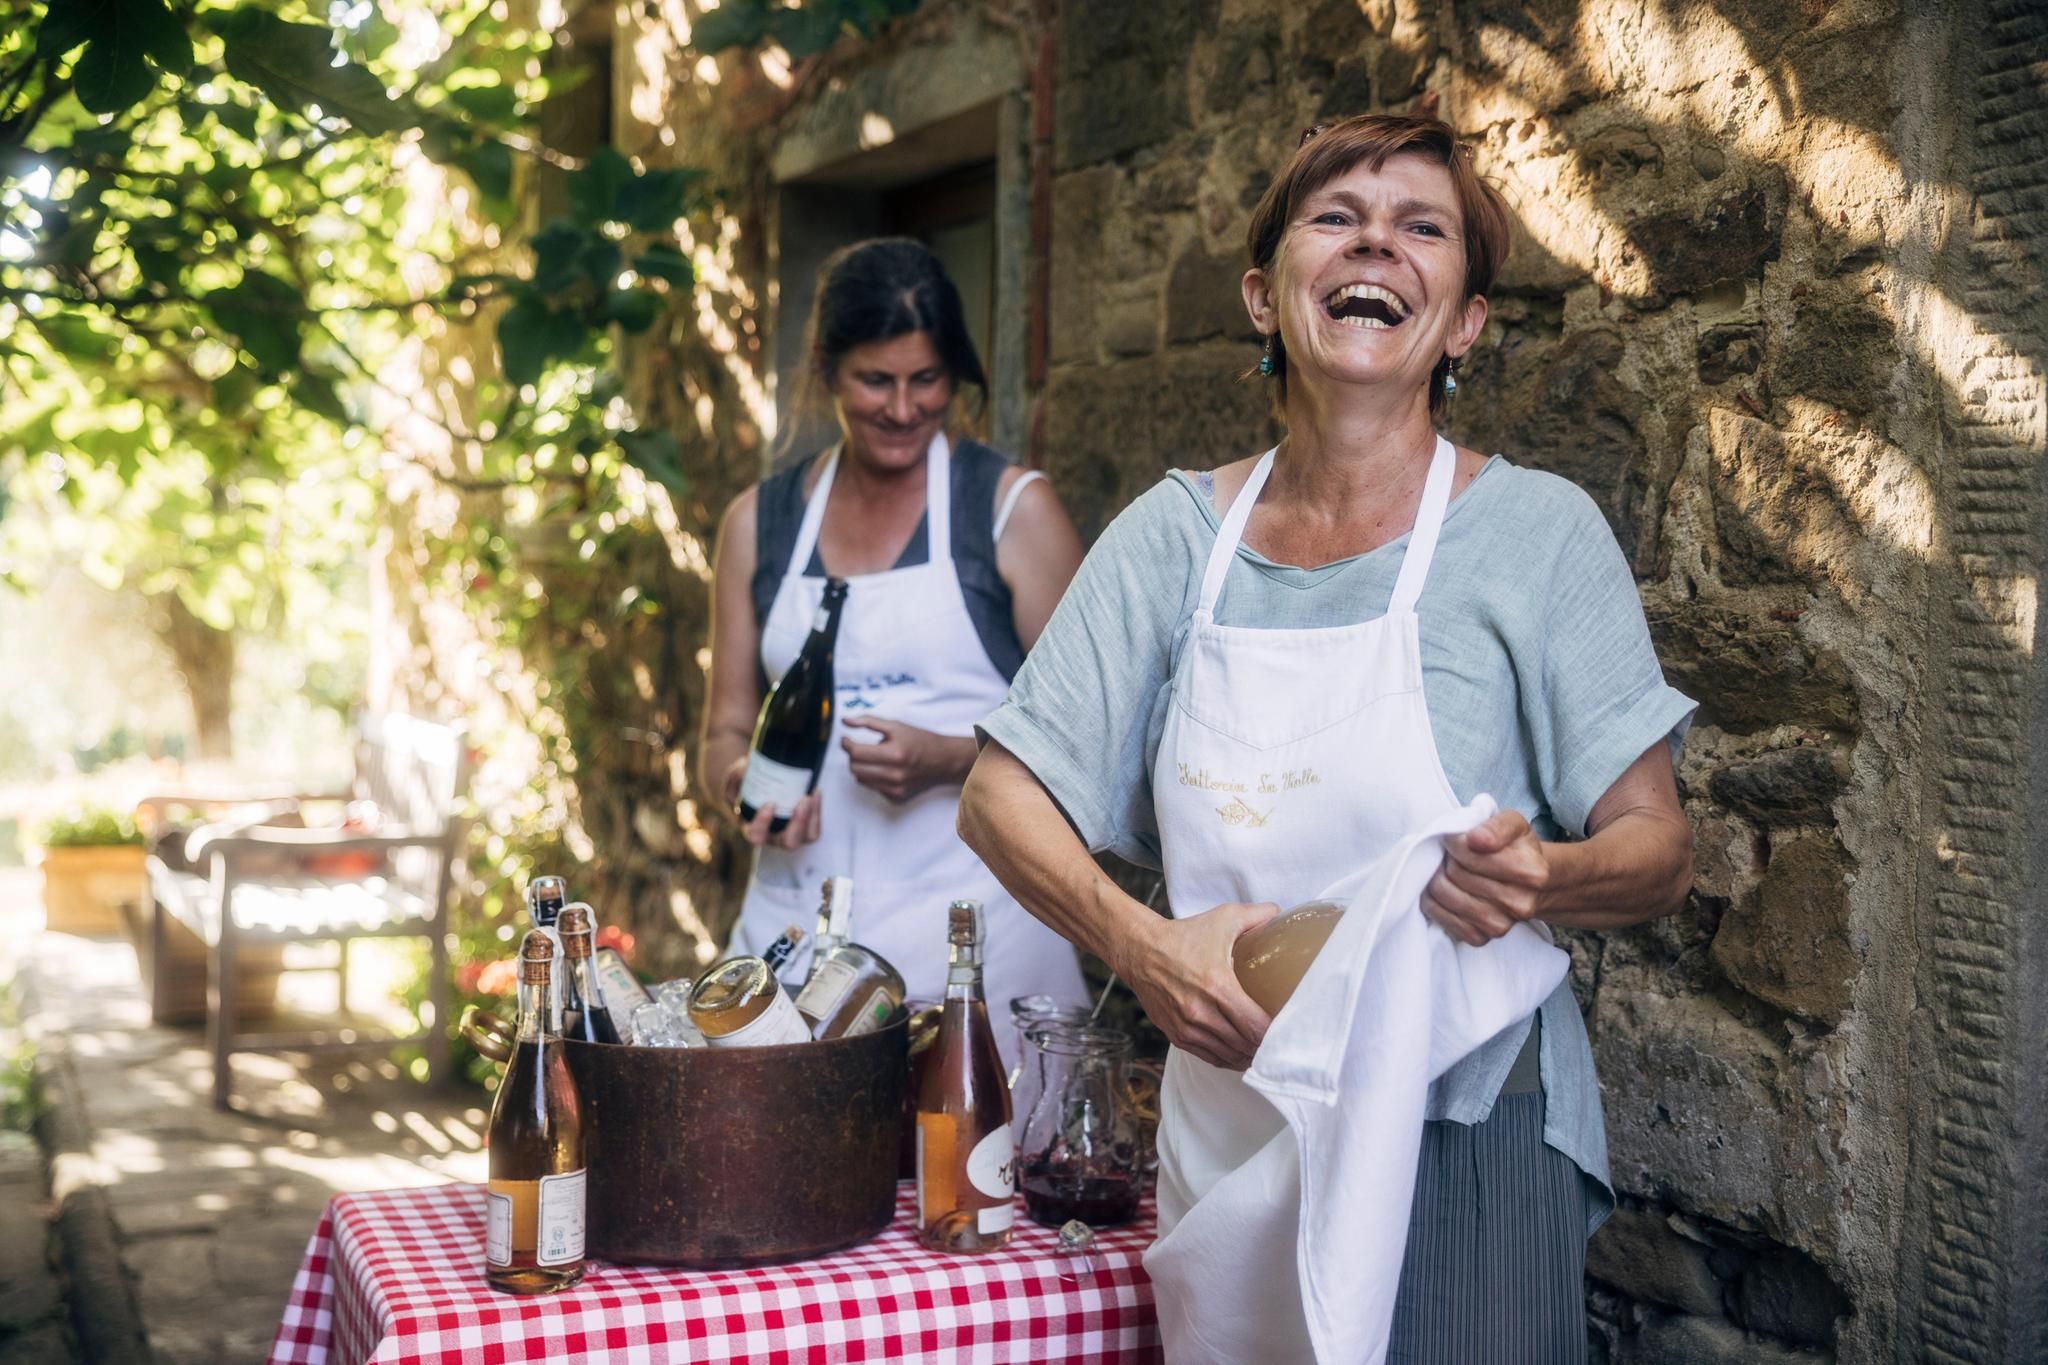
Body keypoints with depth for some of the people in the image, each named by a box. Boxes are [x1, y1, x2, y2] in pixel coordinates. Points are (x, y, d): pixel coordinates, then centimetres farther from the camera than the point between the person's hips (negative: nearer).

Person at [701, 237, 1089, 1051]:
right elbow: (726, 731, 16)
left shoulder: (1013, 508, 0)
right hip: (798, 917, 3)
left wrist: (948, 762, -16)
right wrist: (743, 781, -6)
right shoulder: (759, 523, 11)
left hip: (972, 928, -3)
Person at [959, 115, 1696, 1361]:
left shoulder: (1537, 528, -7)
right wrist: (1136, 940, -18)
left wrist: (1542, 876, -28)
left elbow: (1658, 854, -5)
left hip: (1459, 1136, -2)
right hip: (1229, 1130, 3)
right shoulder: (1177, 533, 1)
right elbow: (1003, 796, 1)